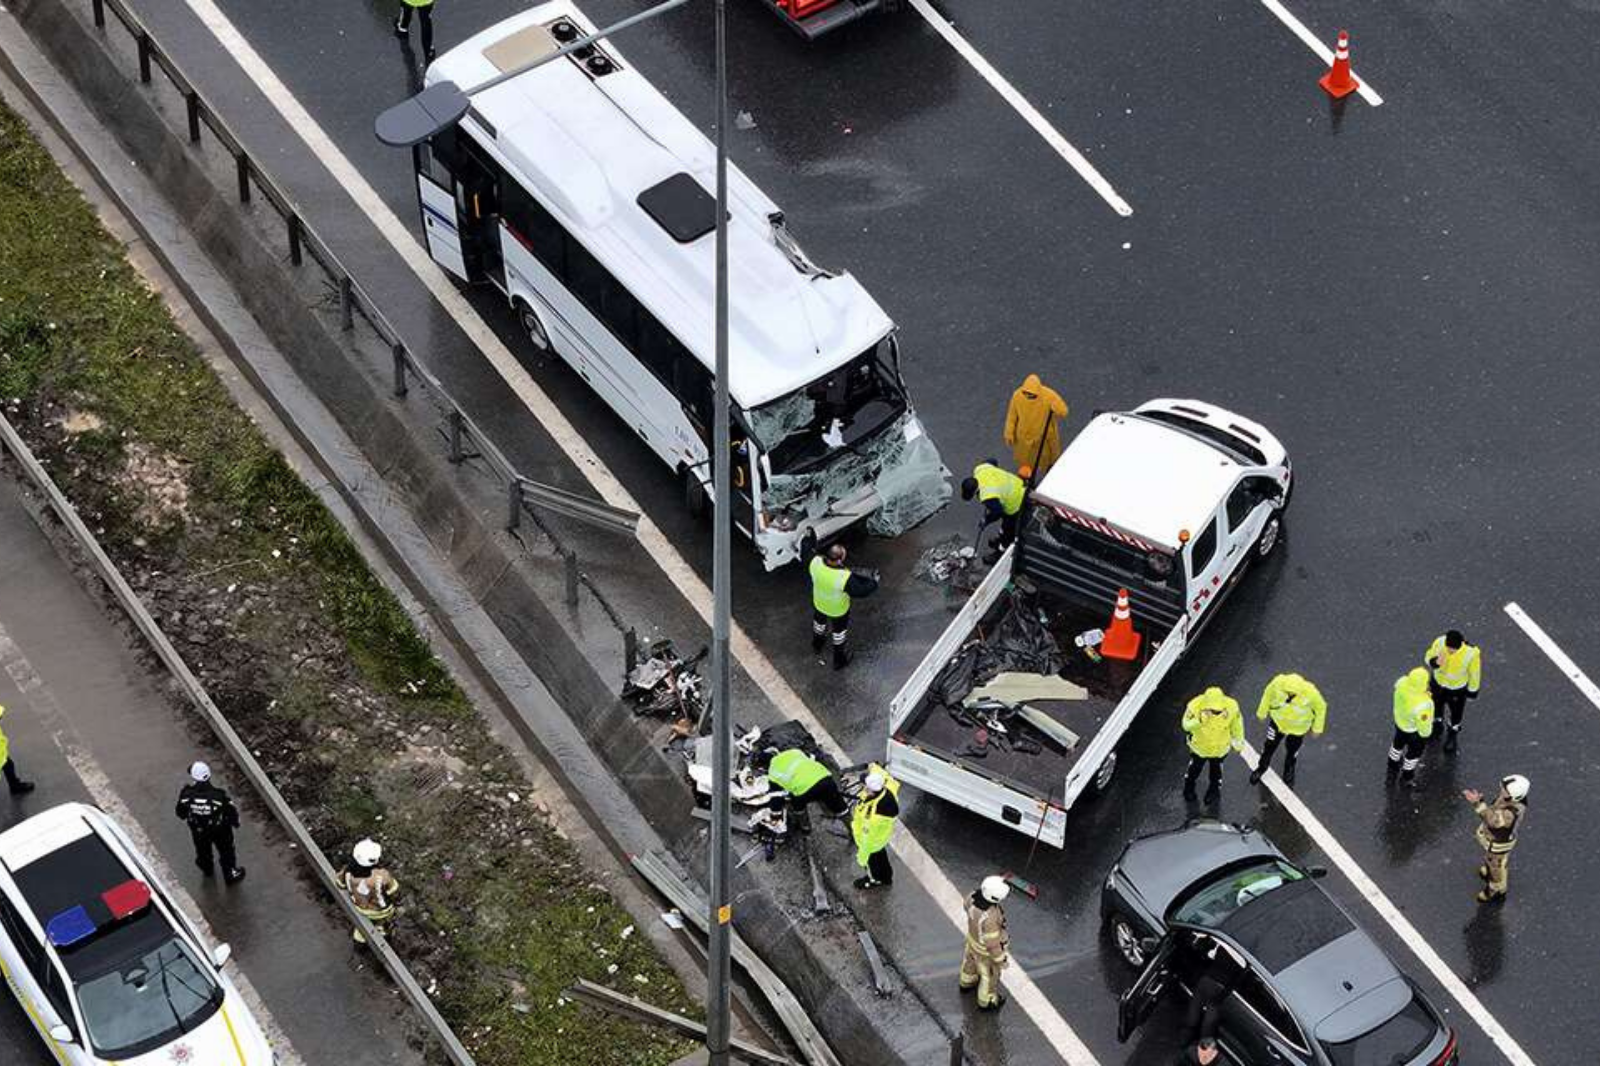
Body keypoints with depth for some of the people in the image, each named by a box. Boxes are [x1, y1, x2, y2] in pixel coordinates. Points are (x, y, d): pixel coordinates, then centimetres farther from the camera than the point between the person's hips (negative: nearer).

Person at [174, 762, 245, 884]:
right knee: (226, 851, 27)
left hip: (198, 831, 2)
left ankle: (207, 869, 63)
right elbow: (231, 811, -19)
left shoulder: (186, 795, -33)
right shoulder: (219, 796, -37)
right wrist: (235, 822, 4)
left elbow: (181, 814, -14)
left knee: (203, 851, 34)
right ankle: (230, 875, 49)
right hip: (220, 830, -2)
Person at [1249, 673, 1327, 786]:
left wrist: (1317, 728, -1)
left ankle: (1289, 770, 53)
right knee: (1270, 745, 18)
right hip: (1278, 721, 1)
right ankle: (1262, 767, 48)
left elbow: (1321, 707, -16)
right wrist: (1262, 713, 4)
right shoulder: (1278, 683, -35)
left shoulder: (1311, 694, -39)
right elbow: (1268, 695, -11)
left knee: (1292, 749, 22)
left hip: (1298, 727, -1)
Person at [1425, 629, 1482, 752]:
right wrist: (1435, 662, -39)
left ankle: (1452, 734, 54)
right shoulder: (1439, 642, -32)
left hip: (1458, 688, -2)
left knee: (1456, 713, 23)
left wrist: (1472, 690, -1)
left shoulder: (1472, 653, -37)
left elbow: (1475, 672, -17)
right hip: (1438, 682, 2)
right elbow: (1427, 658, -15)